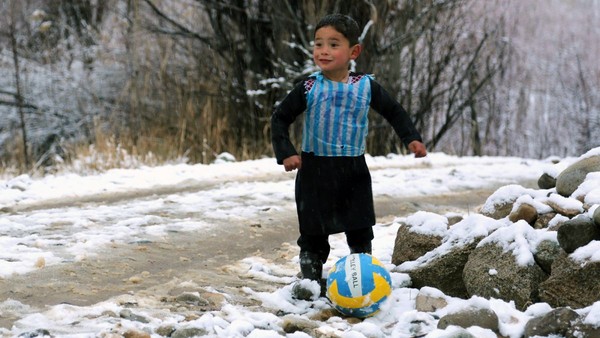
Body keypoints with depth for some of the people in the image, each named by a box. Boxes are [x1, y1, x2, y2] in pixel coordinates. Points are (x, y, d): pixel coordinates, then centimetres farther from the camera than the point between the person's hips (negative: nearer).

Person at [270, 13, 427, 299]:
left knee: (360, 232, 6)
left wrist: (411, 139, -1)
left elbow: (394, 111, 11)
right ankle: (310, 280, 16)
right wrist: (285, 153, -9)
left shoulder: (366, 87, -3)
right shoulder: (308, 88, -7)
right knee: (313, 232, 5)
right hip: (315, 170, -1)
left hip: (353, 171, 1)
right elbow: (280, 118, 1)